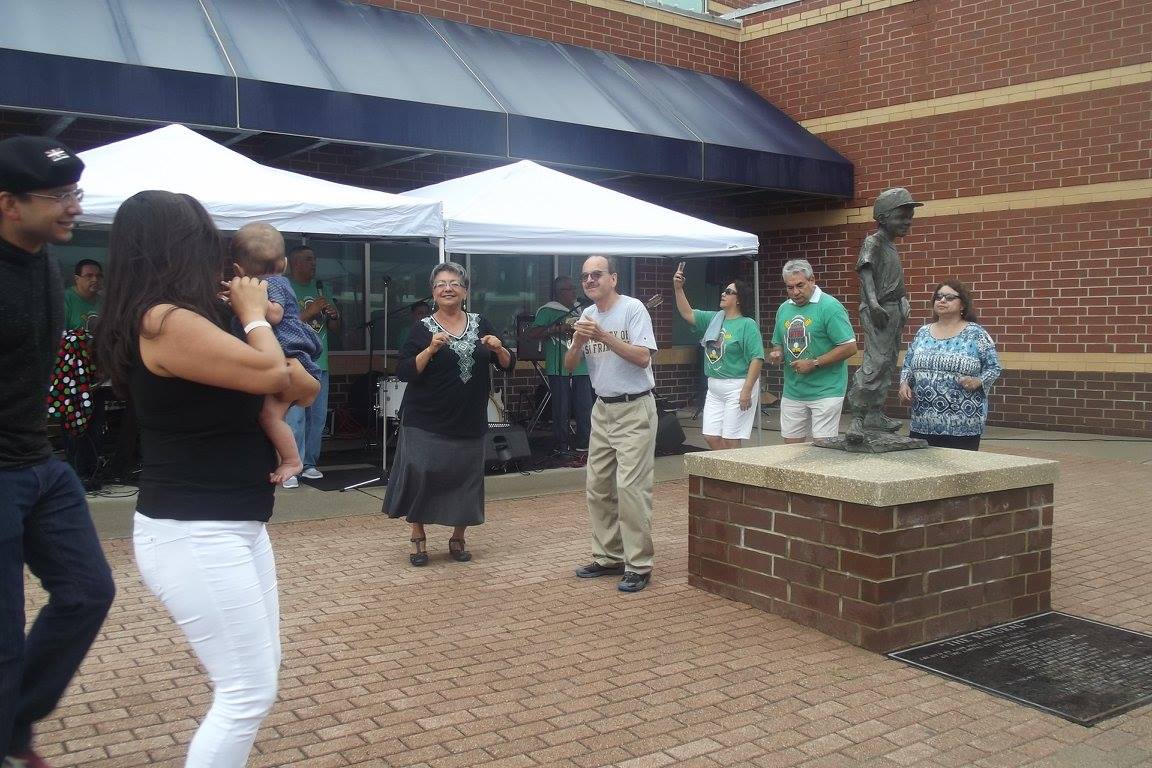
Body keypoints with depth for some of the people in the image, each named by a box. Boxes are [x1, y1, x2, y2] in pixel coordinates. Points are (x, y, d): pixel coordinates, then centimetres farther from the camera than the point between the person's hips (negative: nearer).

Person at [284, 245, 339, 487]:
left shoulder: (321, 289, 15)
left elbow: (335, 329, 19)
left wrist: (334, 315, -2)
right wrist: (310, 312, -16)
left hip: (320, 363, 7)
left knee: (318, 417, 9)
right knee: (294, 417, -10)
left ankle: (309, 464, 19)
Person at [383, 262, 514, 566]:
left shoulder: (480, 324, 7)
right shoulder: (423, 328, -1)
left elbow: (508, 365, 10)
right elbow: (403, 371, -9)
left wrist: (499, 349, -11)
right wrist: (431, 350, -22)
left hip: (469, 422, 3)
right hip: (425, 422, -3)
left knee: (465, 479, 6)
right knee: (421, 475, -6)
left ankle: (458, 538, 24)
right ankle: (418, 538, 11)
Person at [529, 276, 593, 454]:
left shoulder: (579, 310, 18)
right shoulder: (548, 311, -3)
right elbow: (532, 334, -12)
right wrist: (559, 328, -18)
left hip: (581, 367, 6)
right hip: (559, 368, -6)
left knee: (585, 407, 4)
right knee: (562, 409, -2)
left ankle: (583, 444, 14)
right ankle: (561, 445, 8)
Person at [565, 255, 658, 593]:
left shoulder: (632, 308, -9)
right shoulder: (587, 315, 11)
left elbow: (642, 357, -18)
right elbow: (569, 366, 8)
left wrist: (604, 336, -24)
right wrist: (579, 342, -12)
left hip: (634, 410, -7)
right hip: (602, 410, 7)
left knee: (631, 488, -10)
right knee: (597, 487, 9)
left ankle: (638, 565, -3)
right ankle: (608, 558, 20)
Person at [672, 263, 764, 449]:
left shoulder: (748, 325, -10)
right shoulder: (713, 319, 11)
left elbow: (757, 359, -15)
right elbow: (687, 313, 10)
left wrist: (747, 390, -21)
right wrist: (678, 288, -3)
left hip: (737, 387, -7)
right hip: (714, 388, 8)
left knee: (729, 441, -4)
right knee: (711, 437, 8)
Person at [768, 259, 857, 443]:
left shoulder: (830, 307, -10)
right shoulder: (784, 309, 12)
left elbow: (849, 347, -13)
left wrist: (814, 363, -16)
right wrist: (777, 354, 0)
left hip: (825, 391, -6)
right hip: (792, 392, 6)